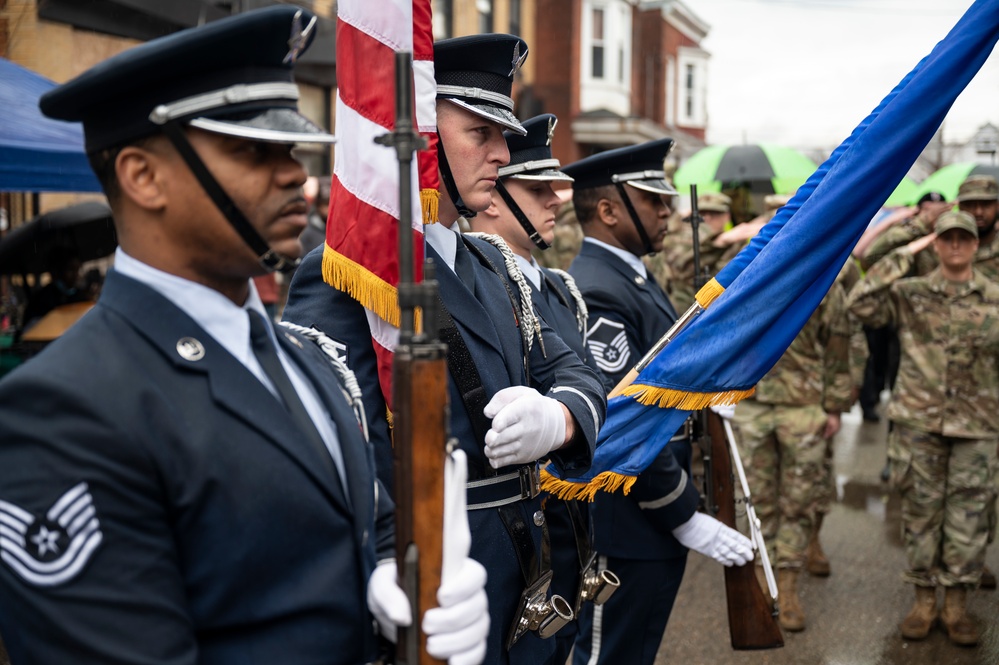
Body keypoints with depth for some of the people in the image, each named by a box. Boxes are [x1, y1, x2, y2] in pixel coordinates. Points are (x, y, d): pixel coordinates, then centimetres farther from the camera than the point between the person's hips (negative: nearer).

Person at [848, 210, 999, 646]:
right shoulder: (910, 294, 1)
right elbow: (861, 304, -16)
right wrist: (904, 256, -12)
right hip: (919, 421, 0)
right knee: (921, 512, 7)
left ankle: (957, 605, 19)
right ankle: (924, 601, 20)